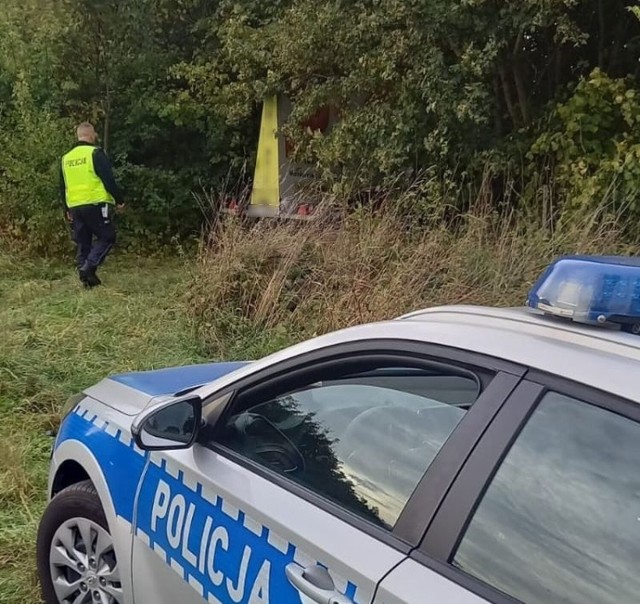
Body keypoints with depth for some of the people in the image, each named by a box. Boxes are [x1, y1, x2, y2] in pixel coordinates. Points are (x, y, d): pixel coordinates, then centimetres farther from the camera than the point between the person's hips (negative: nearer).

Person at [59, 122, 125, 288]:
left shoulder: (66, 158, 15)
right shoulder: (95, 153, -6)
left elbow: (63, 187, 19)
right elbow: (109, 180, -12)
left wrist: (67, 210, 26)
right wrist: (119, 199, -1)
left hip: (75, 207, 6)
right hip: (96, 205, -6)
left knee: (82, 243, 12)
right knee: (107, 237, 4)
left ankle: (86, 276, 12)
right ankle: (89, 266, -12)